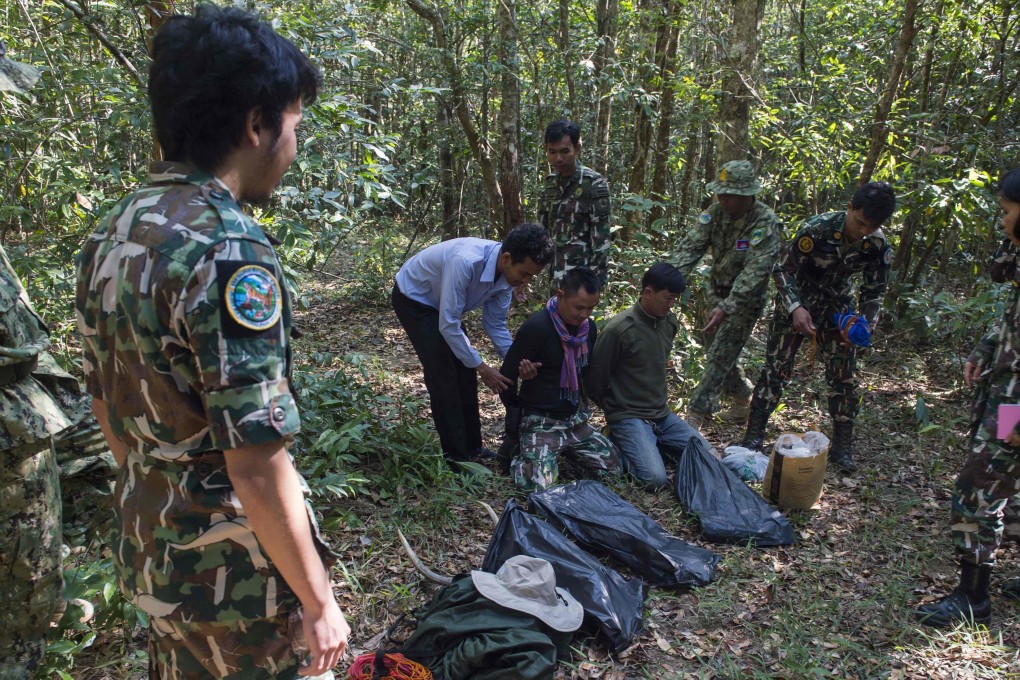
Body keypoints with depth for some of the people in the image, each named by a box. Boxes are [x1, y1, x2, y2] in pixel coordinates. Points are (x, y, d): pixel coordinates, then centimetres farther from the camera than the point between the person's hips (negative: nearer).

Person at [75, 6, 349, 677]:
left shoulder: (112, 236, 2)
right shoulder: (228, 250, -26)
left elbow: (109, 408, 11)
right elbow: (258, 468, -27)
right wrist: (319, 602, -16)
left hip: (149, 544, 8)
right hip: (235, 572, -8)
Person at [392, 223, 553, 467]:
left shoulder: (507, 272, -17)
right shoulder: (465, 262, -41)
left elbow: (495, 323, -4)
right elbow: (448, 326, -36)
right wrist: (481, 367, -29)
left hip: (442, 302, 7)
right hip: (413, 299, -7)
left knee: (465, 371, 6)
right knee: (443, 374, -12)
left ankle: (472, 448, 18)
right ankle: (456, 457, -1)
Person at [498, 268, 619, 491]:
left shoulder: (589, 327, 2)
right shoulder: (536, 328, -21)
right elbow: (507, 376, -12)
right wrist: (517, 415, 1)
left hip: (575, 418, 7)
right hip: (540, 420, -7)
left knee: (614, 464, -1)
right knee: (538, 483, -24)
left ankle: (564, 448, 20)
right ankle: (518, 454, 9)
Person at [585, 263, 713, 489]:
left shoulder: (669, 323, 4)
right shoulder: (619, 330, -19)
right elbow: (595, 380, -10)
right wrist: (616, 410, 3)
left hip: (663, 414, 7)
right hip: (629, 417, -7)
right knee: (656, 478, -25)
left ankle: (654, 444, 12)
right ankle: (617, 446, 0)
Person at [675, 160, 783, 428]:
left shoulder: (766, 223, -23)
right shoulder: (716, 212, -5)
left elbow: (755, 271, -30)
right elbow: (691, 246, -11)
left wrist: (727, 307, -40)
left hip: (745, 299, -7)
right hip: (718, 292, 7)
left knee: (720, 356, -9)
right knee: (719, 351, 16)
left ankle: (696, 414, -5)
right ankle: (743, 401, 36)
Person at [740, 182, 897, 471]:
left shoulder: (879, 246, -16)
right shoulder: (817, 228, -27)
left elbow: (874, 292, -4)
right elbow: (782, 269, -19)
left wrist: (865, 324, -23)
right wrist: (795, 308, -32)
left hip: (837, 309, 3)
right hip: (796, 304, -3)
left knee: (843, 377, 4)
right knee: (776, 369, -5)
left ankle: (842, 447, 18)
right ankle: (753, 436, 4)